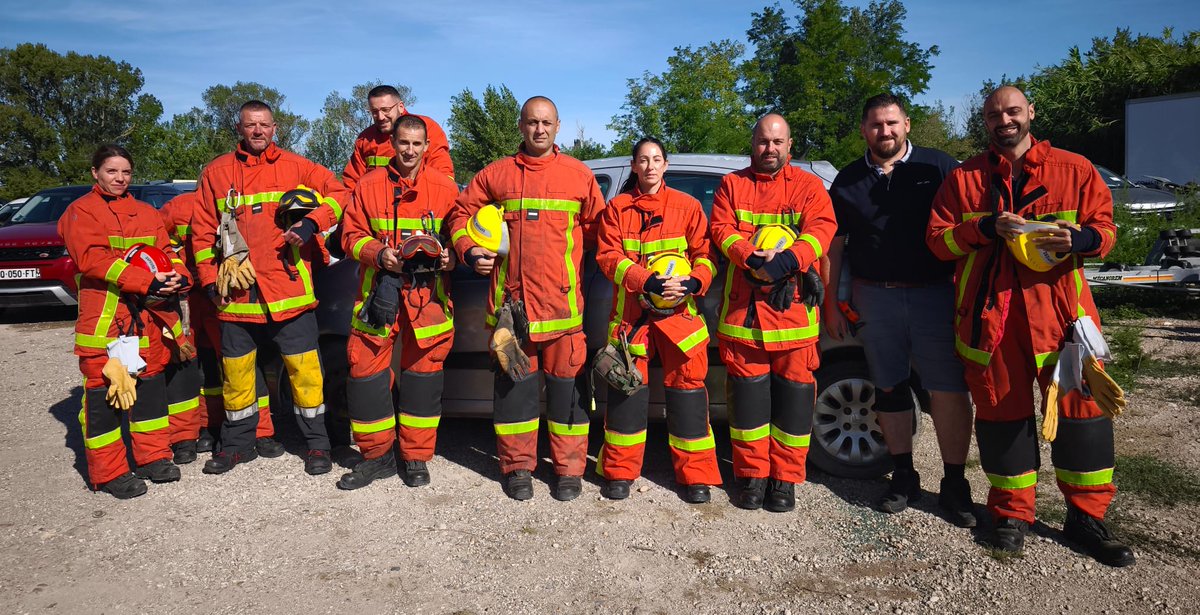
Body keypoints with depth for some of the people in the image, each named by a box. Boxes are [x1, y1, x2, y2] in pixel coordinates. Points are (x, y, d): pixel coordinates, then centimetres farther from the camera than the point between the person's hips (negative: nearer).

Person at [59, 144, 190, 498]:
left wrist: (177, 277, -13)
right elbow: (93, 259, -14)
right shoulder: (80, 212, 0)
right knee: (103, 390, -1)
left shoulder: (146, 213, 18)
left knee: (150, 384, 11)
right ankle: (108, 472, 6)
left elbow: (165, 251, 10)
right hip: (103, 316, -5)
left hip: (148, 315, 5)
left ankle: (153, 456, 23)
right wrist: (145, 281, -23)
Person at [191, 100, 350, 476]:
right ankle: (237, 444, 29)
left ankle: (317, 444, 14)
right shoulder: (216, 172, 11)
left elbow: (338, 192, 3)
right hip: (236, 293, 3)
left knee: (304, 367, 1)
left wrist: (312, 223, -13)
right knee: (235, 371, 12)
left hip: (289, 289, -2)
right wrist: (210, 279, 4)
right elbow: (202, 230, 11)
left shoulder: (295, 166, 5)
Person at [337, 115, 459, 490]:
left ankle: (416, 458, 20)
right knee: (365, 372, 0)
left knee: (422, 374, 5)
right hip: (379, 290, 1)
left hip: (428, 294, -1)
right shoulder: (369, 185, 7)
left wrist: (449, 257, -11)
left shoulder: (445, 188, 5)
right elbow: (351, 235, 7)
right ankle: (377, 456, 17)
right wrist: (379, 254, -12)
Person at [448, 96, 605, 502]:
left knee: (567, 384, 3)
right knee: (514, 382, 7)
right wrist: (469, 250, -1)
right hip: (511, 299, 1)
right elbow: (462, 212, 14)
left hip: (563, 299, 0)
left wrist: (577, 257, 1)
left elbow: (596, 225, 12)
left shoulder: (579, 175, 9)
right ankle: (518, 467, 21)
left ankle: (569, 468, 17)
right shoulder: (496, 174, 10)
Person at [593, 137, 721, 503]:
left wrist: (694, 282, -17)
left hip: (679, 311, 0)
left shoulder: (687, 206, 8)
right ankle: (619, 472, 17)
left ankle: (696, 476, 11)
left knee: (687, 388, 0)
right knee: (627, 389, 3)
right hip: (631, 312, 0)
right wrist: (647, 281, -17)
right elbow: (608, 256, -2)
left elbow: (704, 253, 4)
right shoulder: (617, 208, 8)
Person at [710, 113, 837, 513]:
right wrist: (752, 258, -18)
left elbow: (822, 228, -4)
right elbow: (721, 229, 1)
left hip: (793, 305, -1)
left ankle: (785, 478, 14)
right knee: (748, 392, 4)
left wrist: (786, 260, -22)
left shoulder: (808, 186, 10)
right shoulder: (731, 185, 14)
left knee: (794, 391, 2)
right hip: (743, 305, 1)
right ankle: (753, 475, 16)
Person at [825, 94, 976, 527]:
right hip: (875, 297, 3)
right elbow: (834, 245, 11)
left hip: (935, 293, -2)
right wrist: (830, 303, 7)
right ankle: (904, 476, 22)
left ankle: (955, 484, 10)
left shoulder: (939, 167, 3)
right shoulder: (849, 181, 10)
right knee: (889, 389, 8)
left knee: (948, 390, -3)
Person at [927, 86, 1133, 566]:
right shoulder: (963, 178, 10)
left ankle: (1085, 516, 17)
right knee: (1001, 412, 6)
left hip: (1060, 310, 0)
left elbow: (1105, 228, 9)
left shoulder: (1074, 169, 9)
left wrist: (1080, 238, -14)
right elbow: (937, 238, 5)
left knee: (1081, 405, 1)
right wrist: (985, 228, -12)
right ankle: (1012, 514, 20)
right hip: (988, 314, 0)